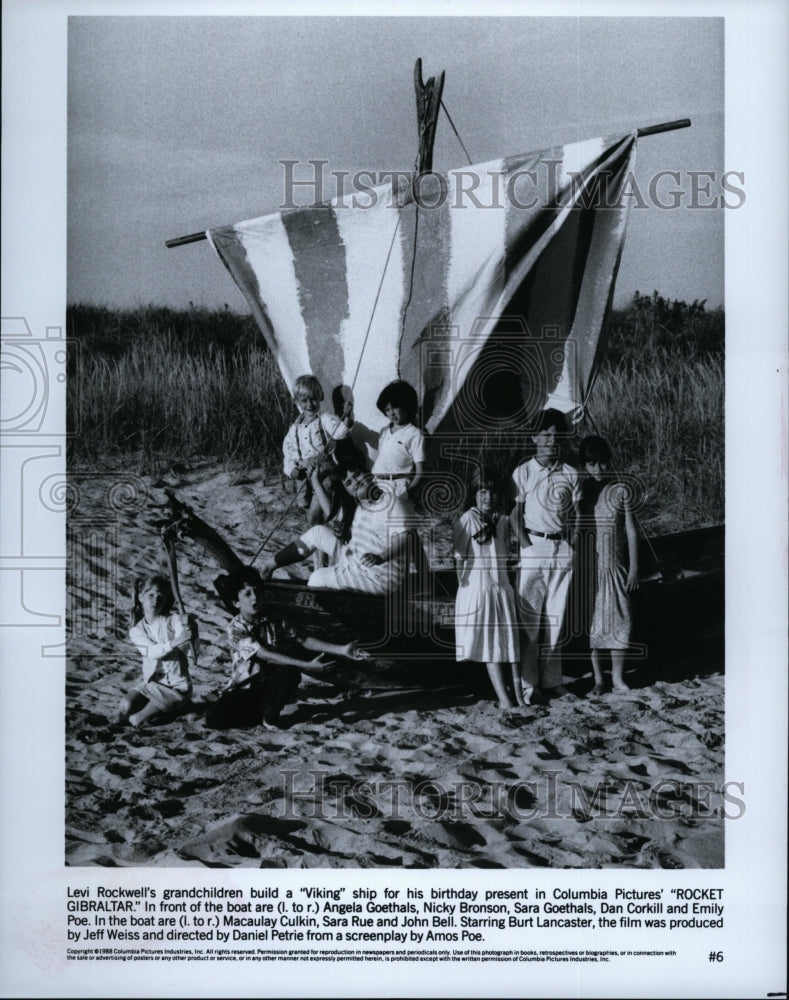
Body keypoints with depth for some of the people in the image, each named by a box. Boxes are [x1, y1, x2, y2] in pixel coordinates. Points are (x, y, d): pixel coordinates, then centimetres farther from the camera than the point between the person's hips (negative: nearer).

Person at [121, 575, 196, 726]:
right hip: (151, 683, 4)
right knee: (125, 707, -24)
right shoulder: (136, 630, 0)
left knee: (136, 720, -21)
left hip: (176, 686, -4)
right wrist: (175, 642, -38)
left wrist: (190, 635, -46)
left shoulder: (174, 620, -6)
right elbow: (152, 652, -18)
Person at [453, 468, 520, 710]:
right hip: (477, 588, -5)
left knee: (510, 639, 3)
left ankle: (518, 688, 6)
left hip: (501, 586, 5)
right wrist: (463, 585, -7)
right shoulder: (466, 521, -7)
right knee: (490, 643, -4)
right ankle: (503, 696, -5)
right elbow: (460, 558, -5)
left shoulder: (502, 522, 9)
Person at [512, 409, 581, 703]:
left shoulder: (570, 475, 7)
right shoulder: (523, 472, 0)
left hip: (563, 549, 3)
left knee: (556, 618, 8)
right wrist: (524, 543, -12)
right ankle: (527, 683, 2)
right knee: (528, 618, -3)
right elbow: (516, 513, -1)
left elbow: (575, 514, 10)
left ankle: (551, 679, 17)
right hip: (533, 547, -3)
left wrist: (572, 540, -2)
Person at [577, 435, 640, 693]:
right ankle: (598, 679, 16)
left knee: (618, 619, 3)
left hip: (615, 567, 0)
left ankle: (617, 677, 16)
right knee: (592, 622, 5)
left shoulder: (620, 491, -2)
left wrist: (633, 569, 0)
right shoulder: (579, 491, -1)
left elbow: (631, 531, 2)